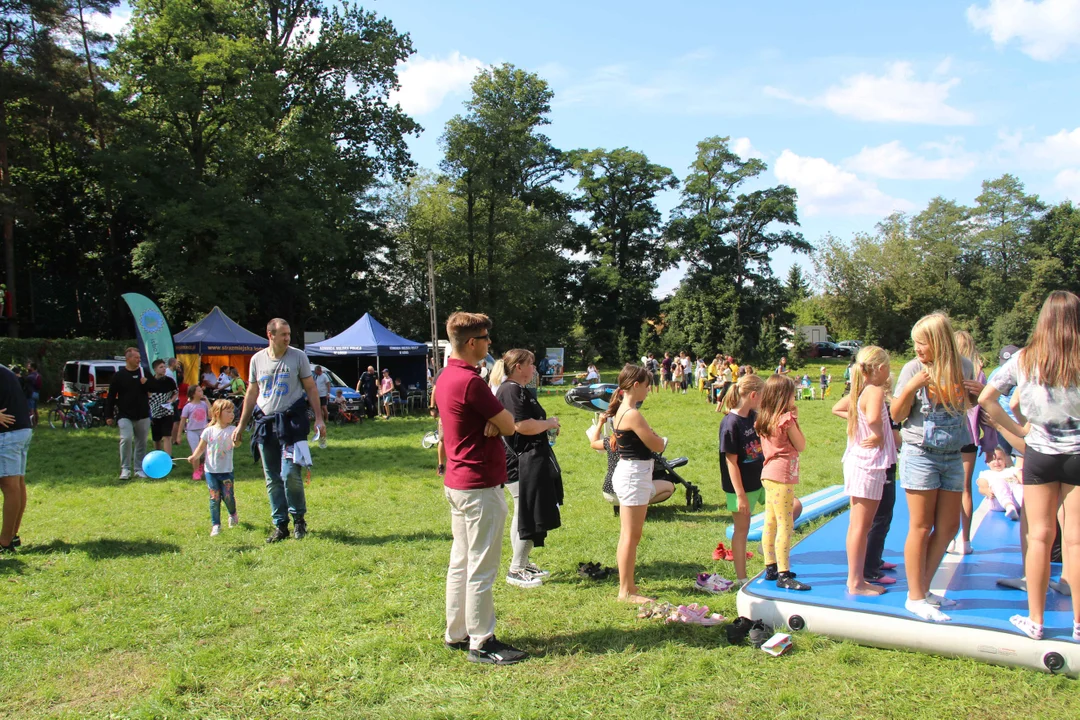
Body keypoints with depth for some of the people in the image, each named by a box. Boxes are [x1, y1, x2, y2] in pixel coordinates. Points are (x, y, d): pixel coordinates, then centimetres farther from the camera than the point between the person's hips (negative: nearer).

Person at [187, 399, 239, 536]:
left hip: (226, 471, 0)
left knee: (228, 496, 1)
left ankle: (233, 514, 32)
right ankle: (215, 525, 11)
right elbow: (201, 448, 4)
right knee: (214, 498, 1)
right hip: (211, 470, 0)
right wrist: (194, 457, -14)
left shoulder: (231, 430, -4)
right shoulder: (208, 431, -2)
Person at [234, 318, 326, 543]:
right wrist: (241, 425, 14)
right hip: (265, 423, 4)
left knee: (290, 474, -13)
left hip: (292, 422, -4)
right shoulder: (257, 359, 8)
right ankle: (280, 525, 16)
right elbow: (251, 393, 14)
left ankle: (299, 518, 9)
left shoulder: (298, 356, 0)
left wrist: (319, 419, -5)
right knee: (272, 479, 6)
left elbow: (311, 389, 3)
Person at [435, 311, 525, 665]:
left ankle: (457, 633, 26)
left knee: (461, 562, 17)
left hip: (457, 482, 10)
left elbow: (496, 420, 10)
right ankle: (481, 643, 7)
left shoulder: (446, 377, 11)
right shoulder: (470, 381, -21)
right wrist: (501, 419, 3)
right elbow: (509, 425, -15)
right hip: (480, 486, -10)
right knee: (482, 567, -1)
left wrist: (492, 421, -9)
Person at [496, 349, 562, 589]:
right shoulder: (511, 391, -18)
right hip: (522, 463, -11)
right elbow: (522, 425, -26)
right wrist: (549, 423, -11)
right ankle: (516, 571, 3)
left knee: (522, 515, 18)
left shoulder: (519, 390, 16)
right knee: (529, 517, -5)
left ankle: (522, 563, 29)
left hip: (530, 460, 11)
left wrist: (547, 426, 10)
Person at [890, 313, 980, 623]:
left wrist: (980, 391, -3)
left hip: (953, 456, 5)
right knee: (921, 527, 0)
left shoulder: (963, 366, 2)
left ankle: (923, 588, 24)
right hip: (921, 455, -5)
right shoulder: (914, 368, -8)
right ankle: (915, 597, 10)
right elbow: (896, 415, -7)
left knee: (948, 527, 10)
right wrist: (910, 388, -23)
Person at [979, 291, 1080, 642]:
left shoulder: (1024, 359, -4)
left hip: (1039, 453, 2)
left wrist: (1018, 430, 4)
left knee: (1039, 537, 9)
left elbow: (985, 398, -2)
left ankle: (1035, 620, 17)